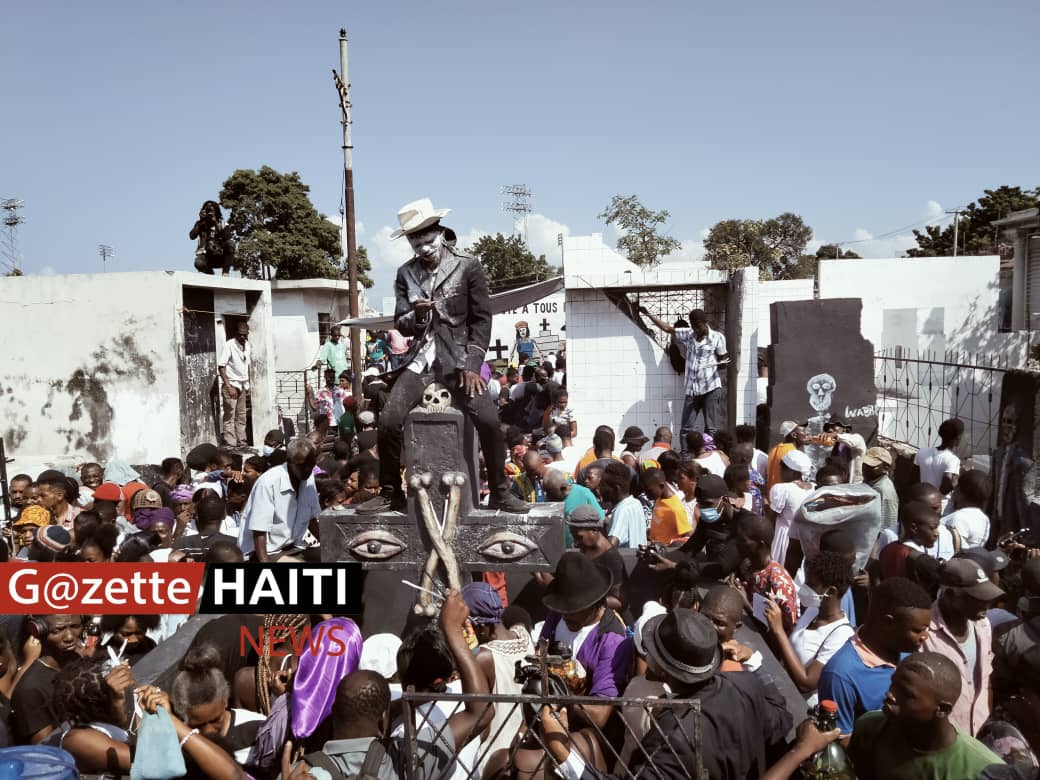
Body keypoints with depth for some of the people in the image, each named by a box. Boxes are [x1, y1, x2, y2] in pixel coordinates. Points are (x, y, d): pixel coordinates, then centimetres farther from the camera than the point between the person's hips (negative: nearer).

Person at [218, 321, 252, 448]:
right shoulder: (229, 345, -11)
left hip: (243, 385, 6)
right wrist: (228, 386, -18)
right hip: (231, 384, -6)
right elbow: (221, 366, -14)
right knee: (230, 416, -6)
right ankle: (230, 443, -5)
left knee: (241, 416, 9)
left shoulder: (248, 346, 9)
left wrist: (249, 387, 12)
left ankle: (242, 442, 14)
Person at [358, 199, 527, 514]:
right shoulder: (406, 273, 10)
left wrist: (472, 365, -10)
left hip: (457, 357, -3)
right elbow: (400, 324, 11)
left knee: (488, 420, -23)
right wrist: (415, 315, -14)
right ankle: (390, 493, 3)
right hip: (421, 356, 3)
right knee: (389, 420, -16)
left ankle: (500, 493, -4)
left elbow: (482, 319, -1)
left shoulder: (468, 266, 0)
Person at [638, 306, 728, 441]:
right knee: (685, 429, 2)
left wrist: (723, 362, -18)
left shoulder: (717, 337, 1)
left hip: (711, 388, -4)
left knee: (711, 429, -6)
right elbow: (667, 328, 18)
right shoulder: (688, 335, 10)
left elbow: (722, 359, 6)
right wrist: (648, 314, 19)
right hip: (691, 389, 4)